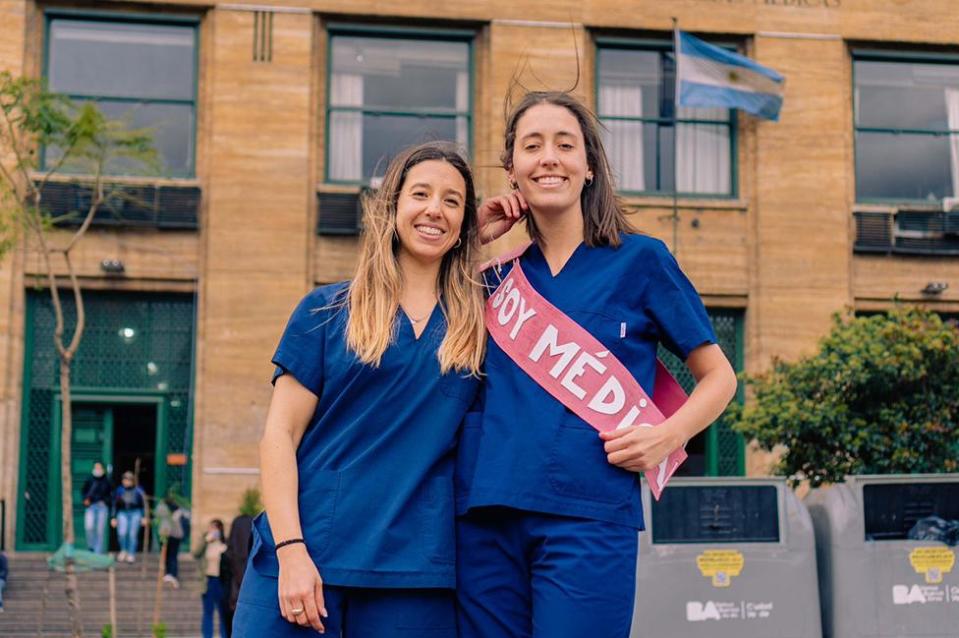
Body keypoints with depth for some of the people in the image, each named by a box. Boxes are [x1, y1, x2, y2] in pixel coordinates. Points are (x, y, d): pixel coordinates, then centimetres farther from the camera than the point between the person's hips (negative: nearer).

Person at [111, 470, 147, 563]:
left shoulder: (138, 491, -1)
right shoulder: (119, 490, 5)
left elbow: (144, 504, 4)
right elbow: (115, 505, 13)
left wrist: (144, 517, -1)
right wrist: (114, 517, 11)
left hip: (135, 514, -1)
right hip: (123, 513, 1)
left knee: (133, 534, -6)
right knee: (122, 533, -16)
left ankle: (131, 555, 7)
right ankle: (123, 551, 9)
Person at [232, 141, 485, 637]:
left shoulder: (479, 323, 10)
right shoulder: (326, 311, 5)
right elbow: (280, 434, 1)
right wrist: (290, 551, -10)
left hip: (414, 572, 1)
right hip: (305, 559, -1)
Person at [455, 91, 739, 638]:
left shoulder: (639, 259, 5)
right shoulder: (499, 275, 14)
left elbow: (719, 376, 9)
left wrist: (667, 435, -11)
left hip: (589, 515, -4)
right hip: (487, 515, 4)